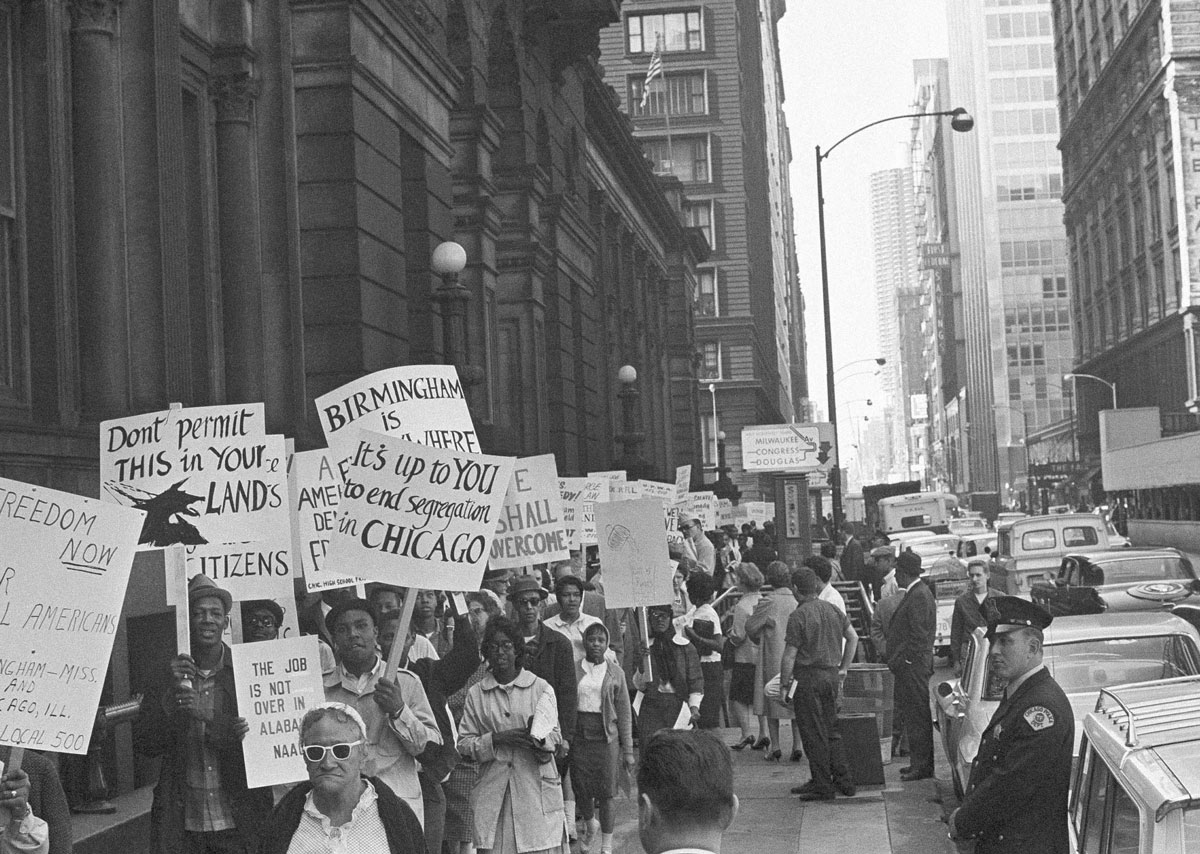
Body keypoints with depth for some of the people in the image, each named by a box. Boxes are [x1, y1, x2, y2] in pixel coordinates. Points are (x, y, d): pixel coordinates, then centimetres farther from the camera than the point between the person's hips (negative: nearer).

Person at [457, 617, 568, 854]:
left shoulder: (541, 688, 7)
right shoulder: (476, 693, 8)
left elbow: (555, 738, 5)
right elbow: (464, 744, 4)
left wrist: (539, 738, -17)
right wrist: (497, 739, -11)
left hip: (536, 788, 0)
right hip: (493, 791, 1)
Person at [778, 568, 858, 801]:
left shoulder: (798, 616, -14)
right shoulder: (833, 610, 7)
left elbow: (790, 653, -15)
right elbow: (853, 637, 14)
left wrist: (784, 683, -7)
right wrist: (843, 668, 19)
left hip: (808, 679, -7)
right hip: (832, 676, 7)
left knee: (814, 734, 0)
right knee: (831, 730, 16)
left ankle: (823, 786, 3)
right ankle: (843, 780, 17)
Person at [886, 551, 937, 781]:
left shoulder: (919, 595, -16)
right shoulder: (915, 593, 16)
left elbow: (918, 634, -20)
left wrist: (901, 660, -17)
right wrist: (895, 659, 16)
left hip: (913, 665, -10)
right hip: (909, 666, 10)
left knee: (918, 716, -6)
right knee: (911, 713, 13)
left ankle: (923, 765, -3)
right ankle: (919, 762, 18)